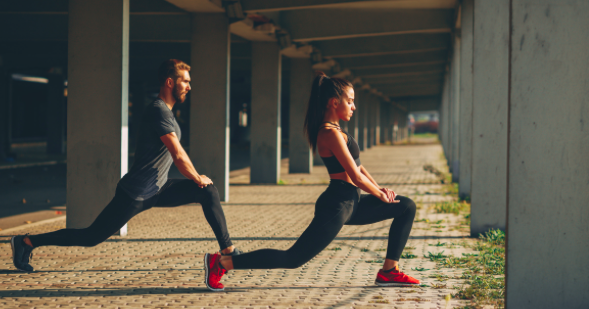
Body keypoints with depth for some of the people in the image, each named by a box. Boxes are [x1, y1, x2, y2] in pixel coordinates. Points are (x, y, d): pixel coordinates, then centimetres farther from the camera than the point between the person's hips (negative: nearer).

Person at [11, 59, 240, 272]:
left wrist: (196, 179, 16)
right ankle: (27, 242, 7)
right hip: (135, 194, -9)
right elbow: (178, 155, -23)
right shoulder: (158, 111, -19)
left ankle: (228, 250, 5)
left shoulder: (166, 111, 13)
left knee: (208, 192, 2)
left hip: (158, 190, 9)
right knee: (91, 237, -4)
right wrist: (197, 178, -8)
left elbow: (175, 155, 22)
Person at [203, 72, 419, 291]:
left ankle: (389, 272, 10)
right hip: (337, 206, -10)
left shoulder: (333, 130, 15)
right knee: (293, 259, -11)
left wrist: (379, 189, 9)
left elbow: (357, 165, 20)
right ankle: (222, 262, -5)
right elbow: (355, 176, -18)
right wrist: (380, 194, -4)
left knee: (406, 207, 11)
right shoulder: (331, 133, -17)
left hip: (350, 203, 10)